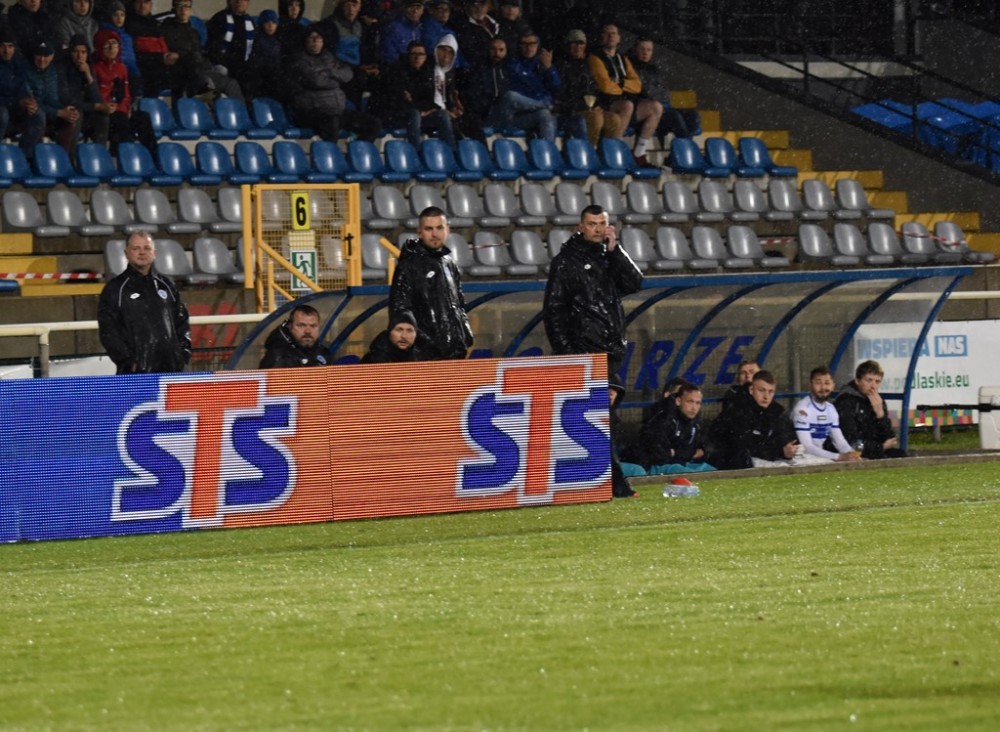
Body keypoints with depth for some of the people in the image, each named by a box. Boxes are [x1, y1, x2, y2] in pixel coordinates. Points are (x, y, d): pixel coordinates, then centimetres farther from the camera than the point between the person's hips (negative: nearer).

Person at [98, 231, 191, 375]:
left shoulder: (165, 285, 14)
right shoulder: (115, 289, -1)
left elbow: (181, 321, 20)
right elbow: (108, 331, -6)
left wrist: (184, 351, 7)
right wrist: (128, 360, -13)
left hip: (170, 370, 5)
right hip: (135, 372, -5)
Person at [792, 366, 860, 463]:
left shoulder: (830, 409, 9)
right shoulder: (802, 409, -14)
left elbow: (839, 441, 7)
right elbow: (806, 447, -21)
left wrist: (851, 454, -15)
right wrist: (839, 457, -28)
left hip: (820, 459, 6)